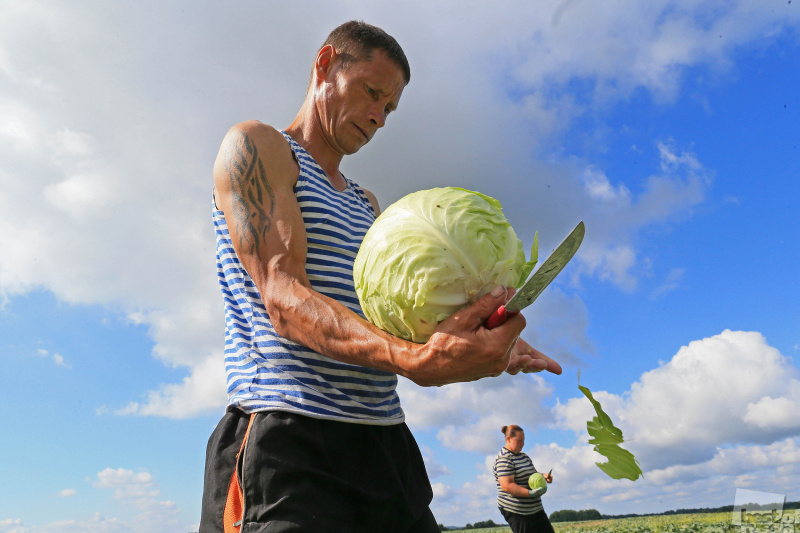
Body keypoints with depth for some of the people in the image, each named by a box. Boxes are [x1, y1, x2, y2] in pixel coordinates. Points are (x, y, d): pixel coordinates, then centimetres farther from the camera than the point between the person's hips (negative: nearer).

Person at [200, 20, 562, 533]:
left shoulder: (367, 205, 24)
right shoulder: (255, 146, 0)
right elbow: (283, 300, -16)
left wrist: (483, 345, -9)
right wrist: (418, 360, -31)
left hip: (387, 446, 7)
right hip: (290, 440, -6)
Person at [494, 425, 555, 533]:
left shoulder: (523, 456, 14)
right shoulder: (504, 459, -16)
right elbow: (507, 486, -25)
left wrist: (543, 476, 2)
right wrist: (530, 493, -31)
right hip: (515, 511, -9)